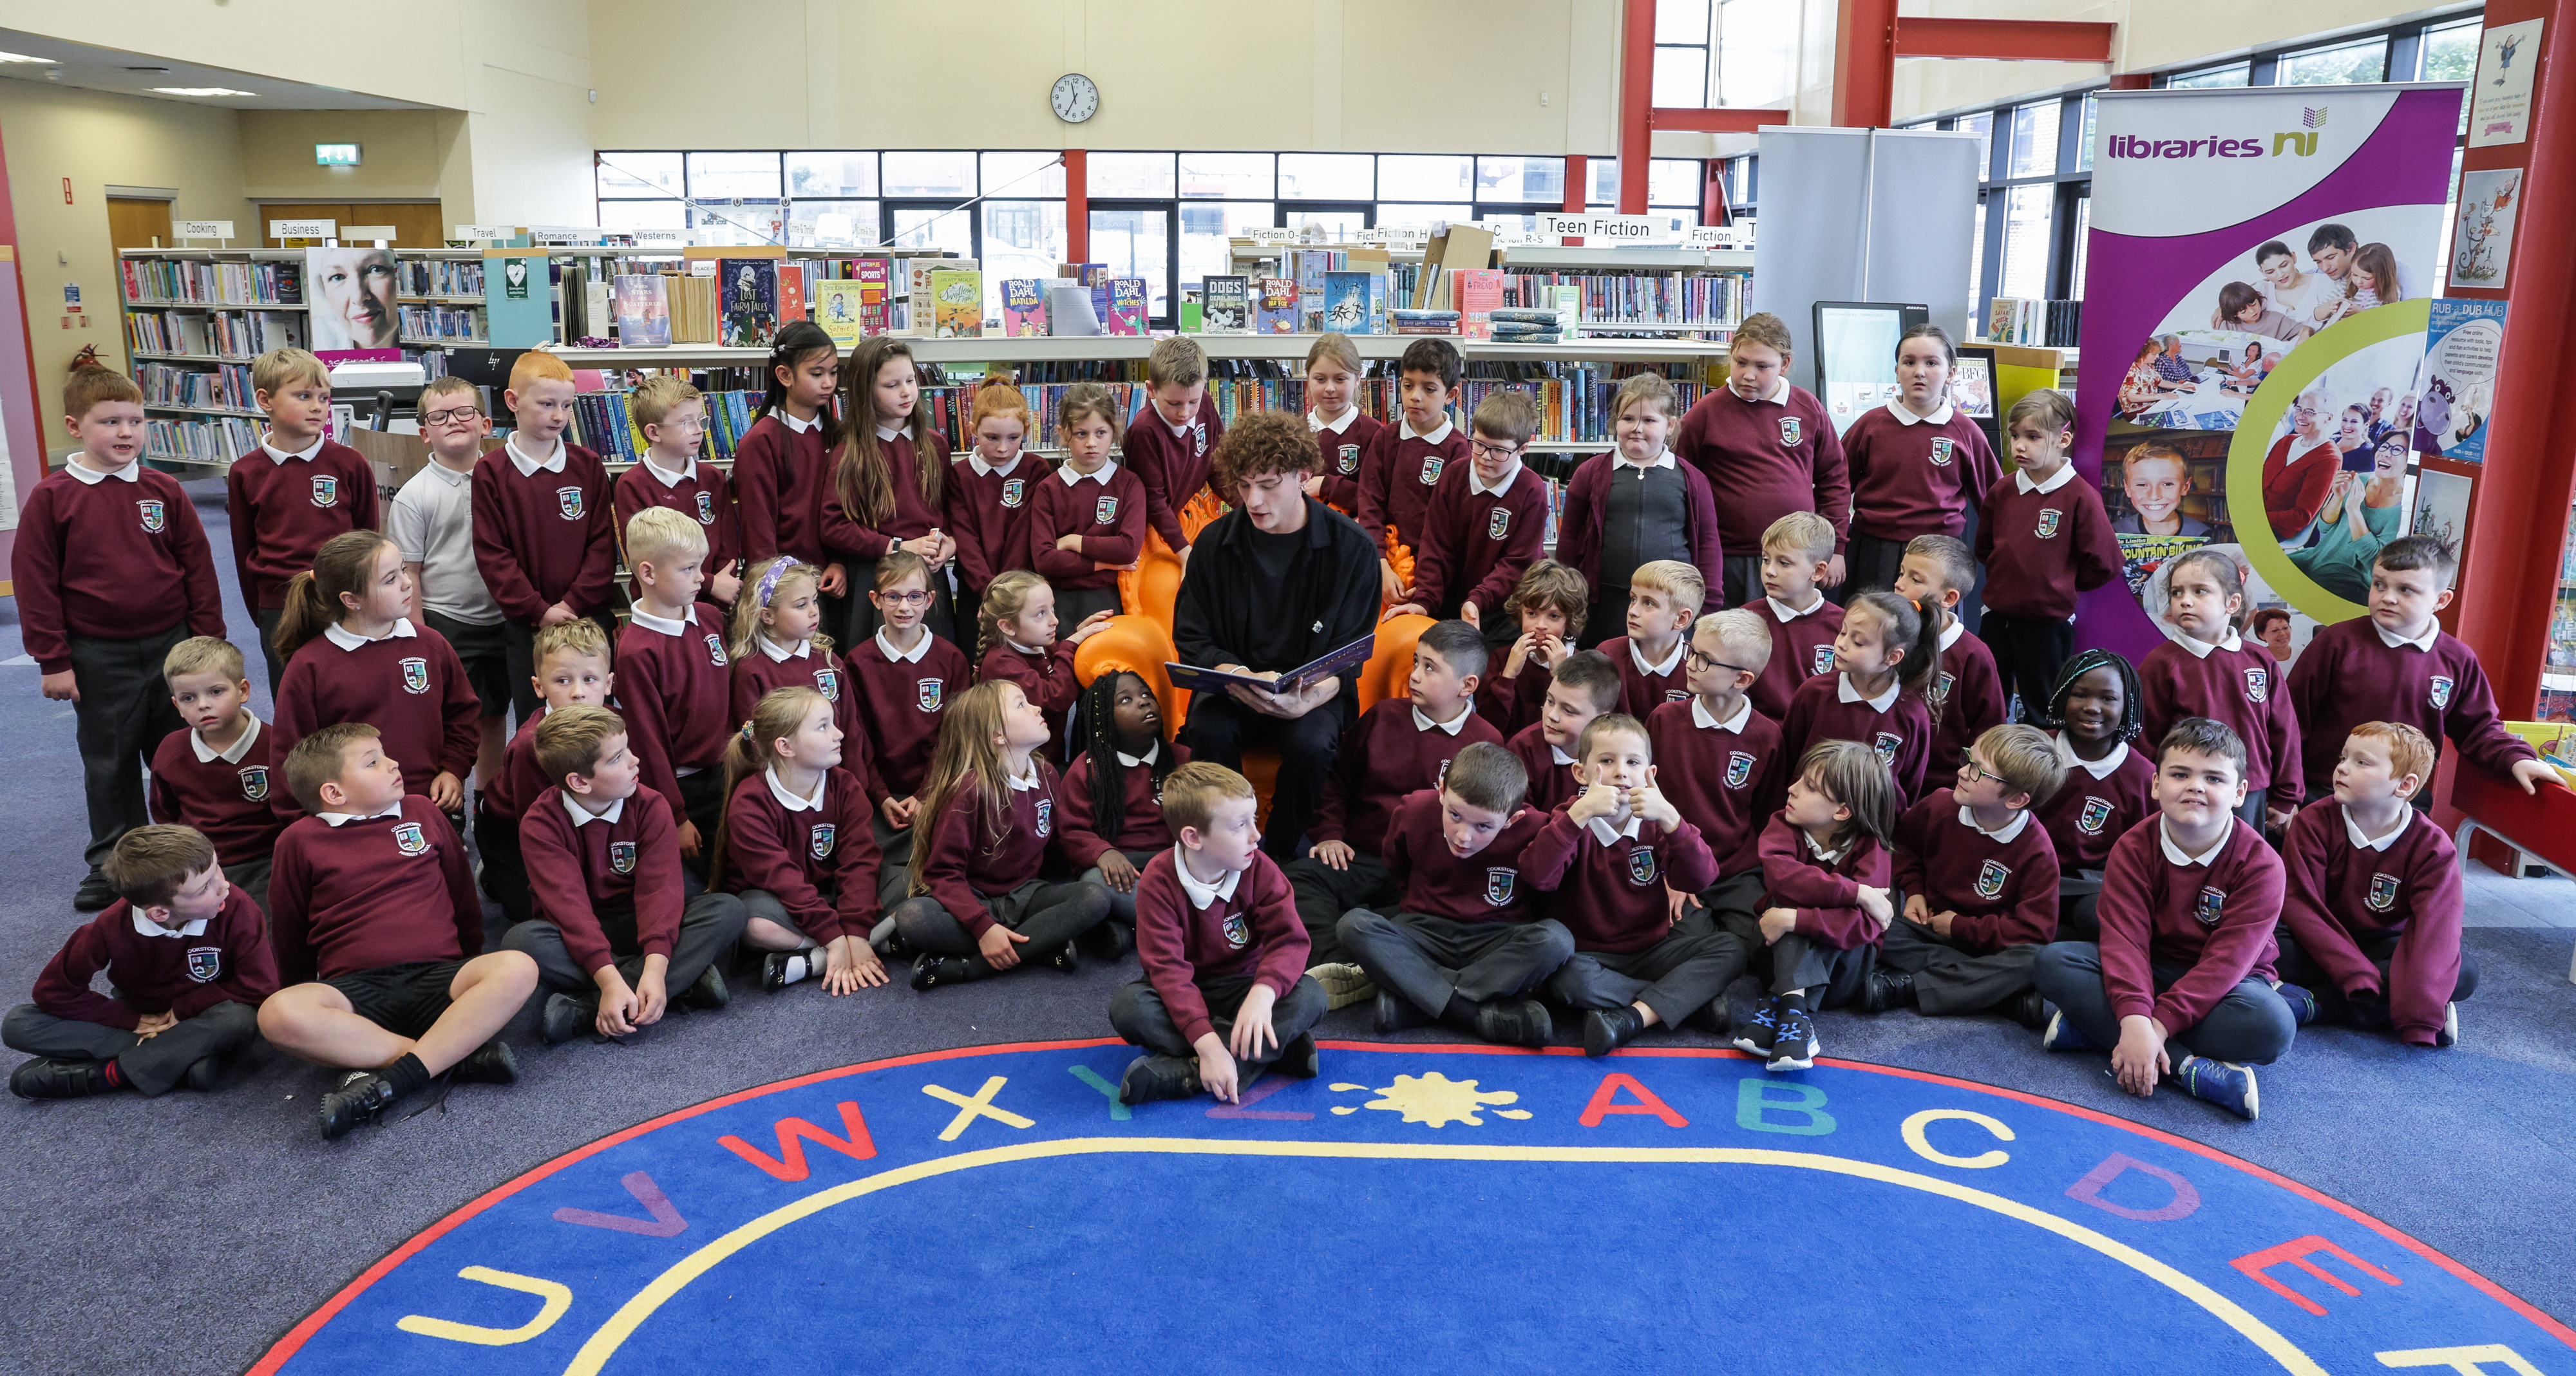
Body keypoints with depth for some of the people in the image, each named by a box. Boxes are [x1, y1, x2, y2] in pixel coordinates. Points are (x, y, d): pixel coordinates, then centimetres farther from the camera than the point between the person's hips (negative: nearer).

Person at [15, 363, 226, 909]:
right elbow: (35, 582, -4)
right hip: (98, 655, -1)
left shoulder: (164, 490, -1)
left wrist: (208, 640, 2)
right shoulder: (51, 498, -6)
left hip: (172, 645, 1)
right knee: (109, 764, 10)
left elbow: (198, 567, 4)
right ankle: (113, 862, 24)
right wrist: (53, 660, -6)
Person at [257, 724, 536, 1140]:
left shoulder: (422, 814, 16)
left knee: (518, 969, -30)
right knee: (278, 1015, -34)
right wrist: (299, 992, 22)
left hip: (437, 978, 1)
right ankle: (460, 1053, -33)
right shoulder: (300, 841, 9)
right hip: (355, 988, -1)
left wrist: (472, 968, 25)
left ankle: (387, 1081, -36)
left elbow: (462, 894, 24)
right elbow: (288, 935, 19)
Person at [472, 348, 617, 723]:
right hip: (526, 623, -1)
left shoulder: (588, 465, 2)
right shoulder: (491, 472, -2)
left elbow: (603, 543, 0)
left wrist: (573, 604, -10)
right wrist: (539, 610, -12)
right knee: (533, 718, 8)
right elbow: (492, 554, -5)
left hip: (589, 617, 1)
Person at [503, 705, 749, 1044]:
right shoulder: (540, 823, -14)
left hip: (639, 927, 2)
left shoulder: (650, 806, -10)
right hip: (578, 934, -1)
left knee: (728, 909, -24)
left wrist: (655, 968, -36)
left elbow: (660, 888, -20)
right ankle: (686, 981, -31)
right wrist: (610, 980, -39)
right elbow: (568, 903, -25)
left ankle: (585, 1009, -33)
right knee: (520, 941, -34)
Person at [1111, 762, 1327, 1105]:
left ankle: (1181, 1072, -35)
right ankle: (1273, 1050, -29)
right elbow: (1168, 967, -27)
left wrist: (1263, 993, -41)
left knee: (1310, 995, -26)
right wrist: (1207, 1042, -39)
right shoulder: (1158, 881, -20)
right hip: (1183, 995, -2)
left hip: (1240, 987, 2)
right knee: (1127, 1005, -32)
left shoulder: (1260, 870, -12)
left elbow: (1289, 939, -18)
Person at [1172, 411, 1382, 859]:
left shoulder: (1351, 547, -6)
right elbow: (1191, 638, 3)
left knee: (1310, 742, -33)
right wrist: (1233, 676, -20)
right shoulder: (1214, 543, -1)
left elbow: (1349, 654, -5)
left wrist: (1310, 699, -27)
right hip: (1234, 685, 1)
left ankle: (1279, 854, -9)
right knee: (1209, 731, -31)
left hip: (1313, 692, -1)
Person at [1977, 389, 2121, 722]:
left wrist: (2062, 583, 0)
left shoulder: (2080, 496, -13)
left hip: (2048, 624, -5)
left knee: (2044, 712, 9)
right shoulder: (2002, 491, 2)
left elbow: (2105, 564, -10)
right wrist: (2007, 578, 10)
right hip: (1996, 619, 5)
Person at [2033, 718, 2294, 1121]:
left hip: (2225, 983, -2)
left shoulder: (2260, 864, -17)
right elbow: (2124, 937, -21)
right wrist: (2135, 1019, -39)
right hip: (2148, 971, 2)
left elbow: (2226, 960, -24)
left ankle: (2097, 1029, -31)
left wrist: (2157, 1025, -34)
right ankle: (2187, 1068, -32)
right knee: (2052, 962, -24)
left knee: (2272, 1026, -36)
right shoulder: (2133, 848, -10)